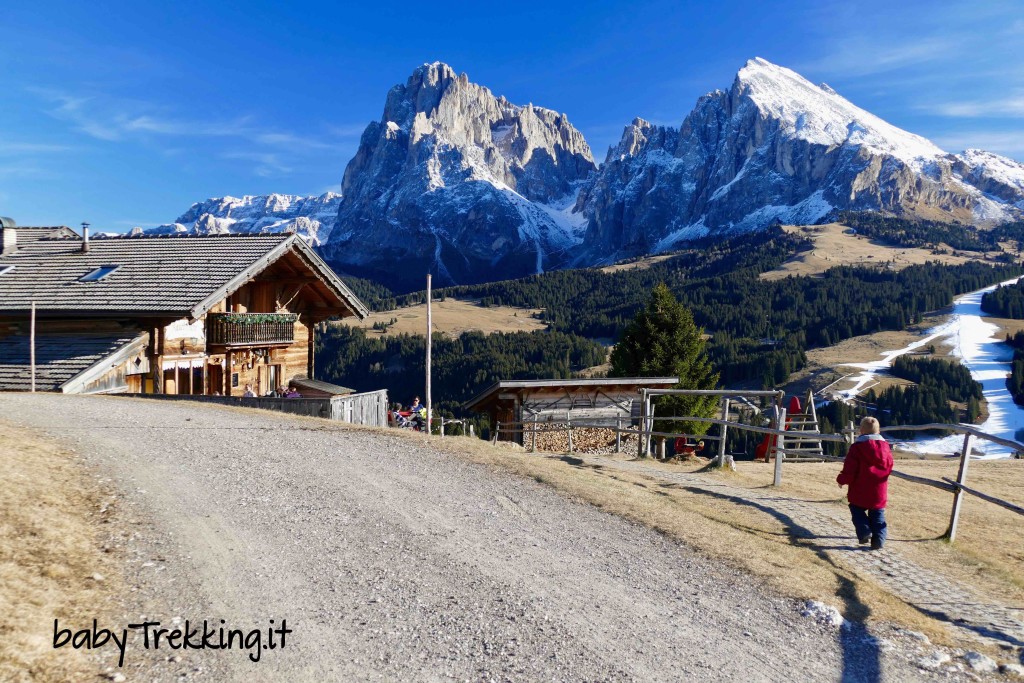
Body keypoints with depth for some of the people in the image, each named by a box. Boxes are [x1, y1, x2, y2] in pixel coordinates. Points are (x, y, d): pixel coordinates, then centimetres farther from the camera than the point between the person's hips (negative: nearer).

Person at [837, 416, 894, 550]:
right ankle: (878, 540, 7)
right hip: (879, 492, 4)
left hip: (860, 491, -4)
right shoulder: (885, 446, 2)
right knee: (878, 515, 12)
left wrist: (841, 480, 2)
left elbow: (849, 470, -15)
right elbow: (889, 467, 13)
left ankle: (864, 533, -2)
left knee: (857, 510, 15)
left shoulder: (857, 447, -14)